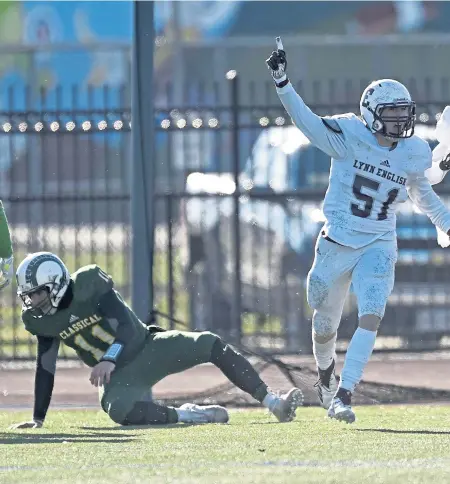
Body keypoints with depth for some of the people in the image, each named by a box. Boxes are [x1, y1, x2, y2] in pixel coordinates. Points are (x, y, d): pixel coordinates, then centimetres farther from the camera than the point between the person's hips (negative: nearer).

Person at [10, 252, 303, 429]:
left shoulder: (88, 284, -18)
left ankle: (275, 404, -10)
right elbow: (45, 369, 5)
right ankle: (186, 415, -18)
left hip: (149, 347, -1)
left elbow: (127, 326, -24)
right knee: (117, 410, -34)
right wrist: (37, 419, 5)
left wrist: (109, 359, -40)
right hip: (120, 375, 1)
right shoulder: (40, 321, -4)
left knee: (212, 345, -17)